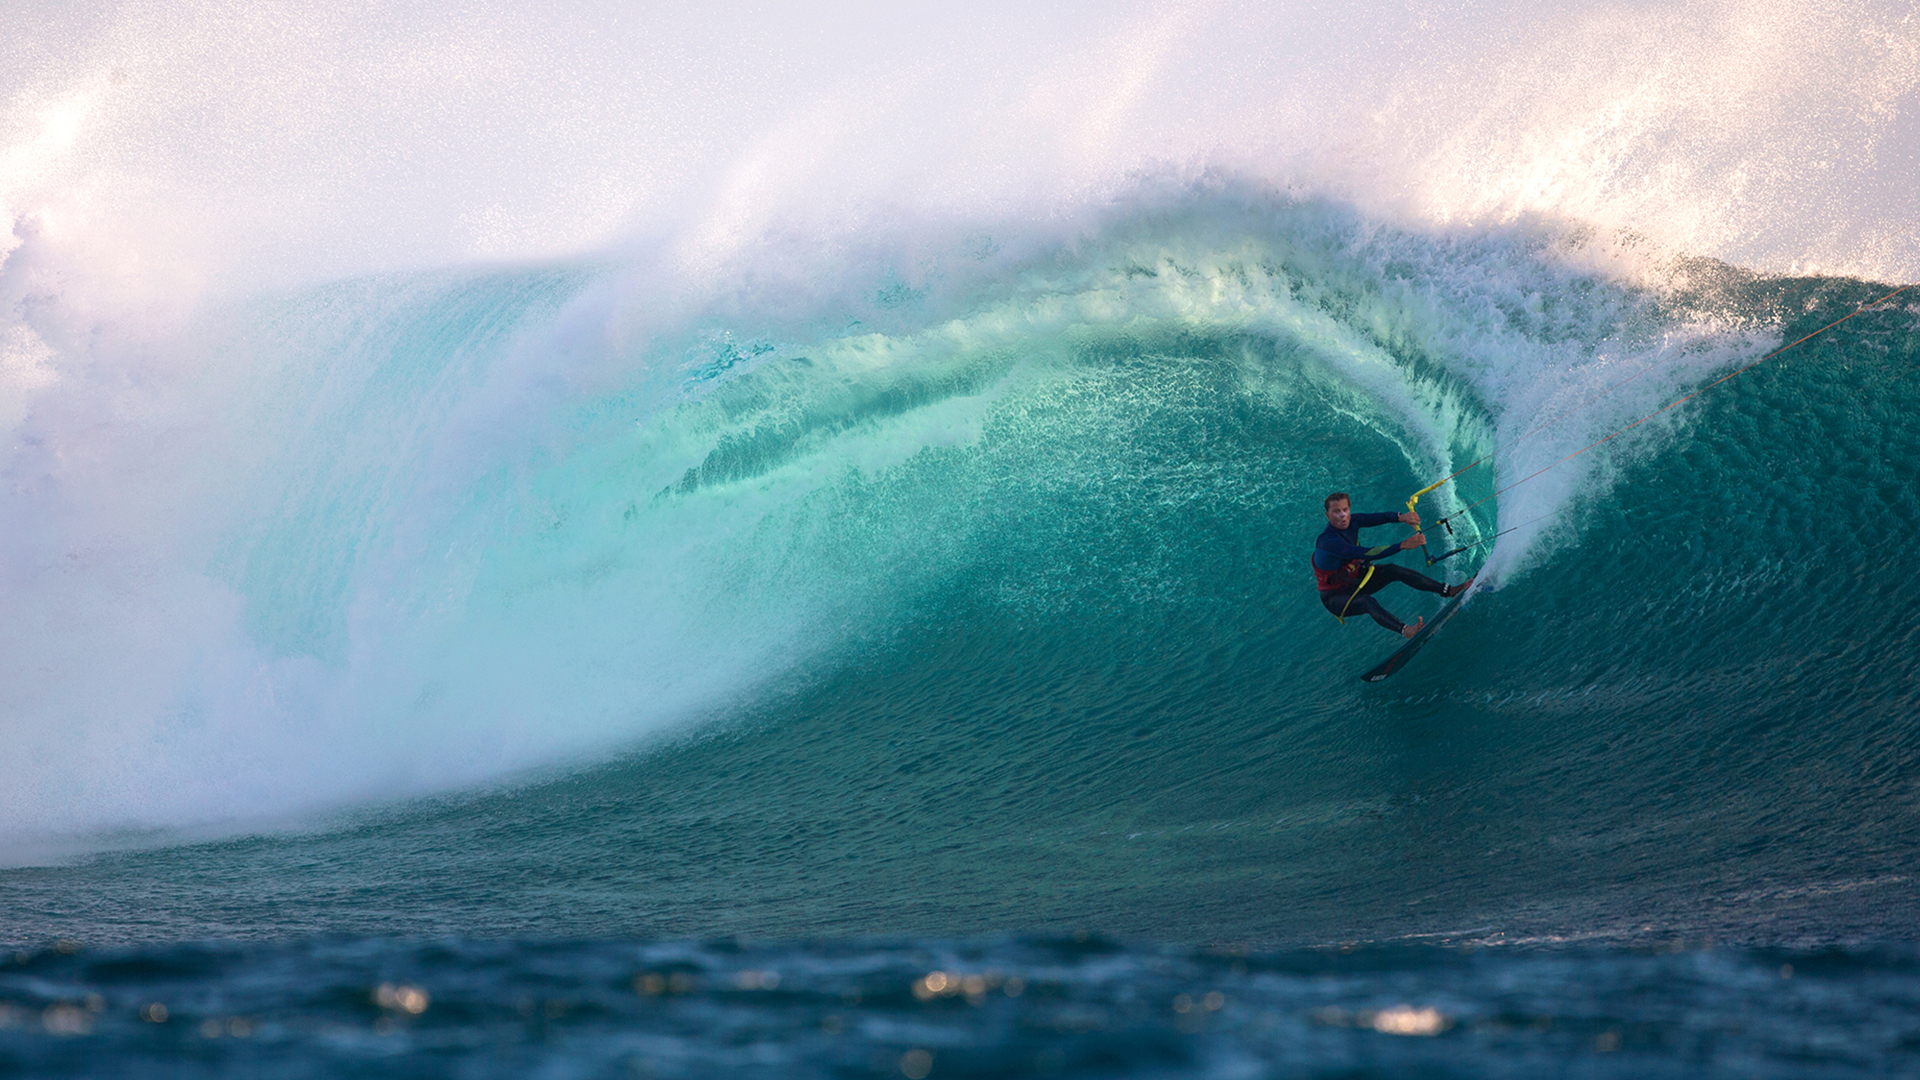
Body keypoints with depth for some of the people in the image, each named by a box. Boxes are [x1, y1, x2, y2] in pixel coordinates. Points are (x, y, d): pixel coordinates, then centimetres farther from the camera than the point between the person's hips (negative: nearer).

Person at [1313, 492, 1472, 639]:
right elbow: (1366, 554, -39)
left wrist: (1401, 517, -44)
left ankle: (1450, 591, -19)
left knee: (1393, 571, -16)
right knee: (1366, 602, -37)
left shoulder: (1351, 521, -9)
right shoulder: (1328, 541, -33)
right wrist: (1404, 545, -45)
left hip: (1356, 578, 7)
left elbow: (1379, 518, -21)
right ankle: (1405, 631, -60)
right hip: (1335, 597, -7)